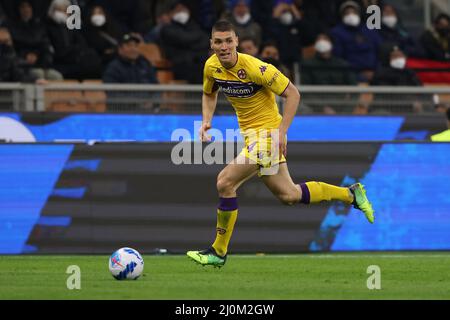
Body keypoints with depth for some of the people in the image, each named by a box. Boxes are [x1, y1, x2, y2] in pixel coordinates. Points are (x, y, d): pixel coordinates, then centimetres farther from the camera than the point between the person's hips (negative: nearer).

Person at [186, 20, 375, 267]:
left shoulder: (253, 68, -24)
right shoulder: (212, 67, -3)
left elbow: (292, 93, -17)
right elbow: (209, 94, 18)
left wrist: (281, 132, -22)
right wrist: (207, 121, 0)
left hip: (267, 131, -8)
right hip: (249, 133, 8)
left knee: (225, 182, -16)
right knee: (288, 195, 15)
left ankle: (218, 252, -4)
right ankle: (351, 194, 31)